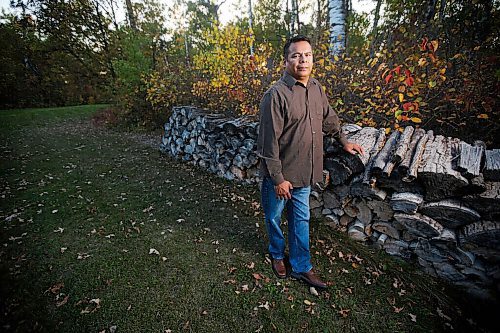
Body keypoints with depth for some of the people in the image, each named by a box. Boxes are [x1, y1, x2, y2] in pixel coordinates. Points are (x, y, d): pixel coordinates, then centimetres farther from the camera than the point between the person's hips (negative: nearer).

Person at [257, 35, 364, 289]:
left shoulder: (316, 88, 4)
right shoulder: (276, 95, -19)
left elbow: (328, 118, 21)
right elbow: (269, 141, -20)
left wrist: (343, 140, 28)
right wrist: (278, 179, -18)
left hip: (304, 173, 6)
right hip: (280, 175, -5)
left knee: (300, 220, 16)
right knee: (274, 218, 16)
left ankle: (301, 267, 34)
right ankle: (277, 254, 44)